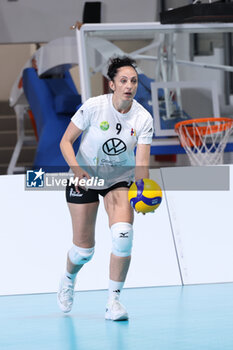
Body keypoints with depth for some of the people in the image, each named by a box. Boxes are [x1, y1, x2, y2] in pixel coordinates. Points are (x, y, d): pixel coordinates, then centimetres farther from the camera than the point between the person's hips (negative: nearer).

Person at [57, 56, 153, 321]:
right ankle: (68, 279, 37)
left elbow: (141, 165, -20)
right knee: (84, 249, 1)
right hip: (85, 177, -1)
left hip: (120, 180, 1)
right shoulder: (93, 107, -20)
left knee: (123, 236, -24)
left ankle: (114, 301, -11)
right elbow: (66, 142, -12)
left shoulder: (143, 118, -16)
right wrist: (77, 169, -29)